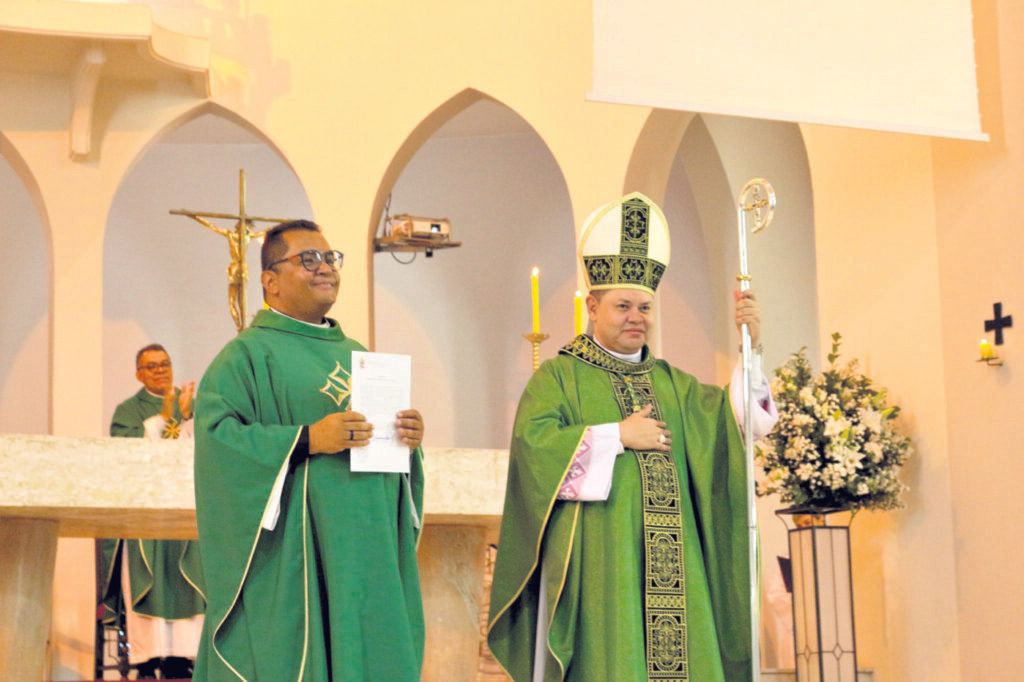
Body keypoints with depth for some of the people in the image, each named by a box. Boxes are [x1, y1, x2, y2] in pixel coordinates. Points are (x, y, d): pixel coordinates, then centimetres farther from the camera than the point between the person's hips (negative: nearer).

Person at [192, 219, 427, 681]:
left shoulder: (356, 355, 21)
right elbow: (217, 433, -14)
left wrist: (408, 437, 0)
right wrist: (306, 440, -23)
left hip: (366, 552, 7)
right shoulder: (248, 355, -1)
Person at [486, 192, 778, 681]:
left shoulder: (670, 382, 20)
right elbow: (534, 444, -11)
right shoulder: (558, 377, 5)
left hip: (669, 563, 5)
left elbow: (736, 419, 6)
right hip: (596, 561, -5)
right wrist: (617, 436, -11)